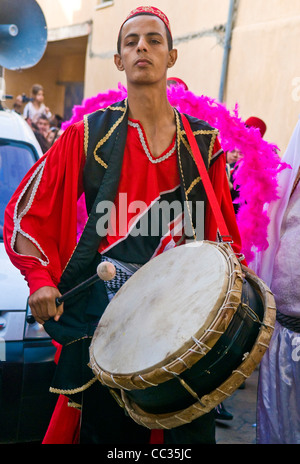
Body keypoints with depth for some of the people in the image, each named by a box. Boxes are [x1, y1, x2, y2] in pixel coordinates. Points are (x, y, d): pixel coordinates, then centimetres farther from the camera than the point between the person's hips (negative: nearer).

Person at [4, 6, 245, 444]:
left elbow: (222, 229, 11)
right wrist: (41, 280, -7)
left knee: (192, 428, 9)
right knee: (109, 428, 12)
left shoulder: (203, 141, 6)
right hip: (105, 303, -1)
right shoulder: (89, 134, 0)